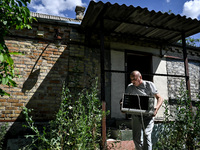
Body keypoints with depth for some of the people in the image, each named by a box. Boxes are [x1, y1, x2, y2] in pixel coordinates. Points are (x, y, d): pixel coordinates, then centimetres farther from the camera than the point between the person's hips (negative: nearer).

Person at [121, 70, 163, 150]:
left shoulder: (149, 85, 0)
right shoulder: (130, 87, 9)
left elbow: (159, 98, -2)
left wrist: (156, 108, -21)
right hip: (136, 115, 3)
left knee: (146, 135, -17)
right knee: (136, 138, 4)